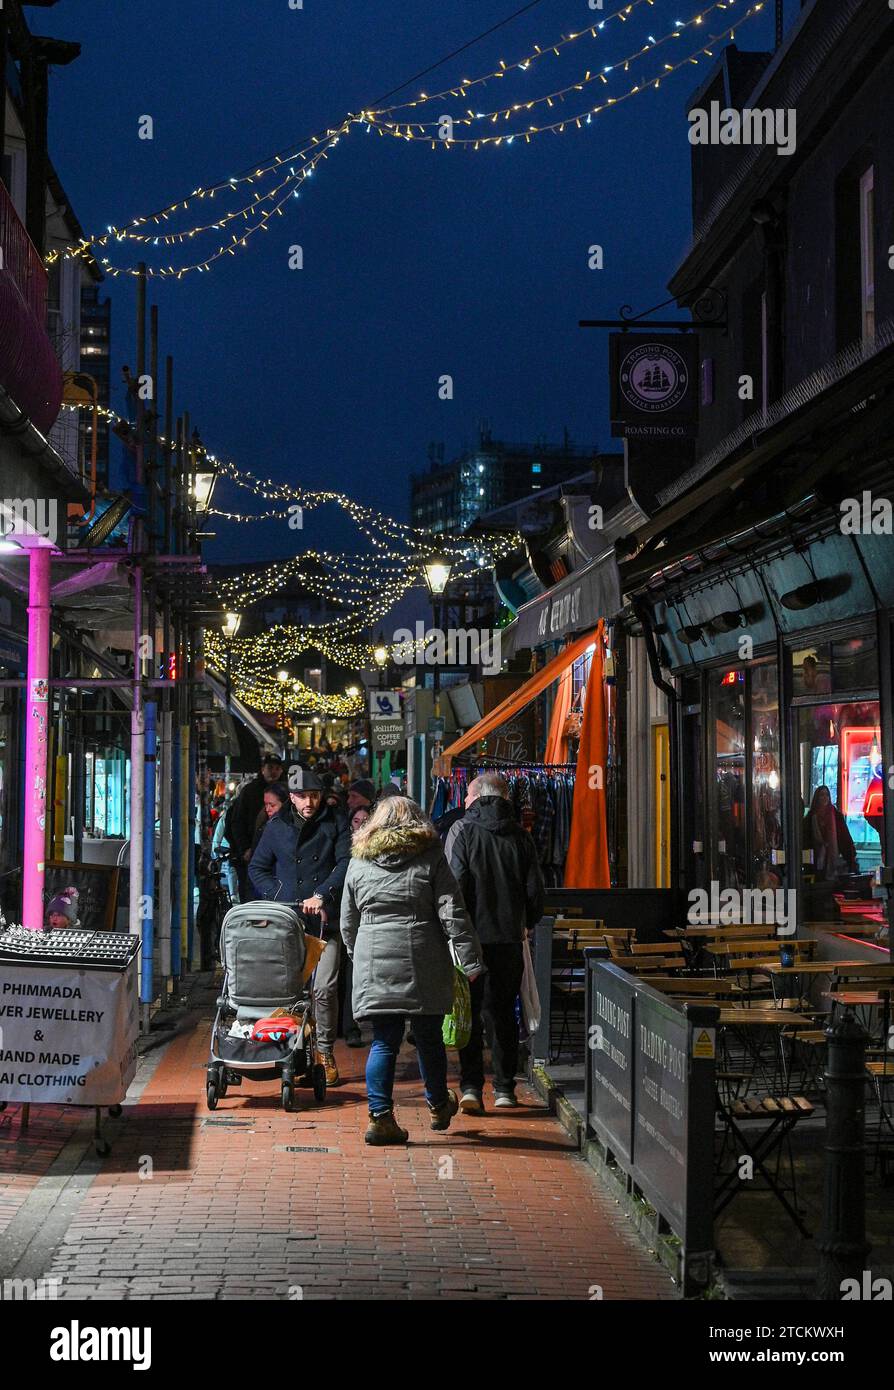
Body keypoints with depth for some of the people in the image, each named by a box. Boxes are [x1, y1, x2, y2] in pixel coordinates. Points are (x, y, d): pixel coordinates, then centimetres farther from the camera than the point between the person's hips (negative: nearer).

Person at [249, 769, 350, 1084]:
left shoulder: (336, 825, 7)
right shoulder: (277, 827, 11)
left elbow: (345, 863, -4)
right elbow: (258, 868, 16)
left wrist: (322, 895, -18)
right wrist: (280, 898, 1)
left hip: (325, 920, -2)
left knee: (325, 989, -8)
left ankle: (324, 1052, 5)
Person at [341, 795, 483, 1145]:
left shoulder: (359, 861, 9)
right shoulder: (430, 858, 2)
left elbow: (348, 923, 14)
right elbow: (453, 914, -4)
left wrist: (358, 957, 27)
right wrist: (470, 961, -3)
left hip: (374, 965, 2)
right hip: (423, 965, -2)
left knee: (384, 1041, 4)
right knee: (429, 1037, 12)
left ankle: (380, 1117, -3)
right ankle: (439, 1106, 29)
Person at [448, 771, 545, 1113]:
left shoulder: (462, 831, -5)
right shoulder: (521, 836, 5)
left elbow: (455, 887, -13)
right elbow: (535, 892, 6)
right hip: (510, 940, 3)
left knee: (468, 1011, 2)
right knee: (503, 1012, 13)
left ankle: (471, 1086, -7)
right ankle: (504, 1087, 15)